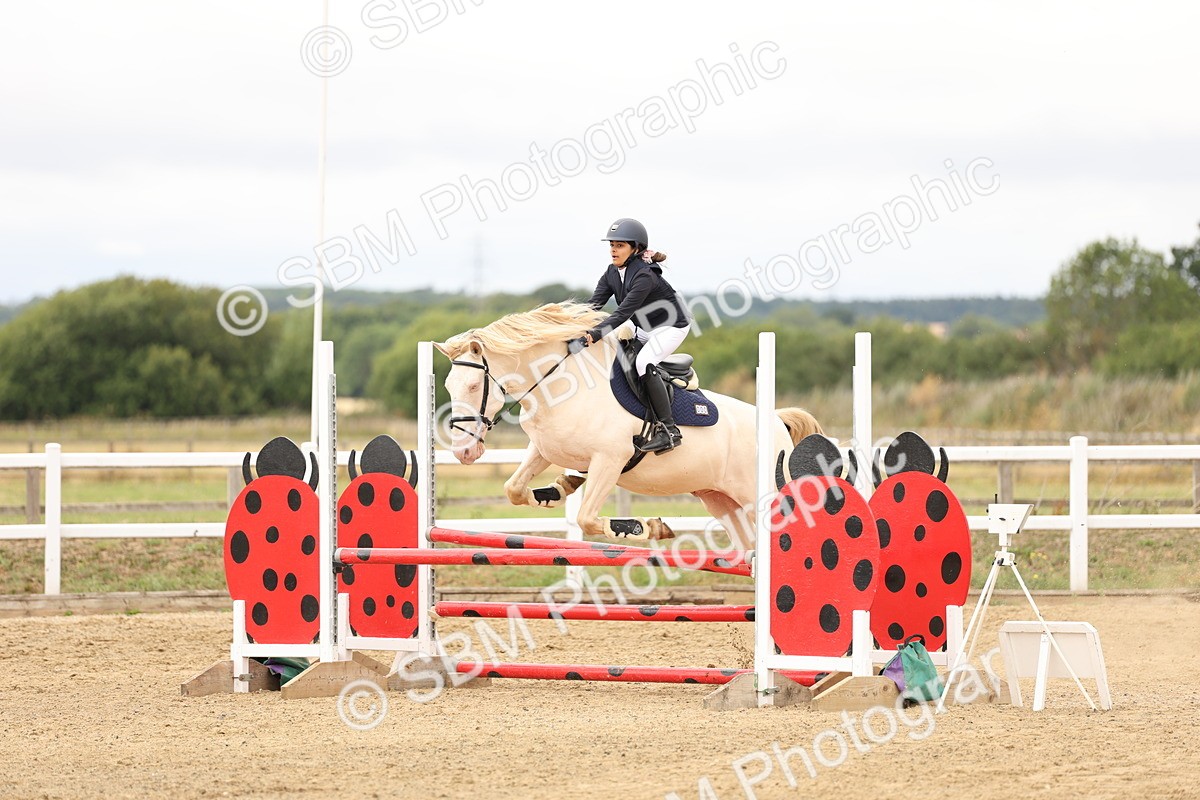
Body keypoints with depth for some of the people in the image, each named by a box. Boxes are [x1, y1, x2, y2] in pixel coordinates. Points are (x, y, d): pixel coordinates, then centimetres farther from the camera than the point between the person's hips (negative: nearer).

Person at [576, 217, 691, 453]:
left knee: (644, 362, -29)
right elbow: (594, 304, -11)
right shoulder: (612, 273, -4)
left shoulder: (644, 275, -29)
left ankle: (669, 430, -28)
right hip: (642, 328, 9)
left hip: (671, 327, -9)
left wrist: (597, 333, -47)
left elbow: (624, 311, -37)